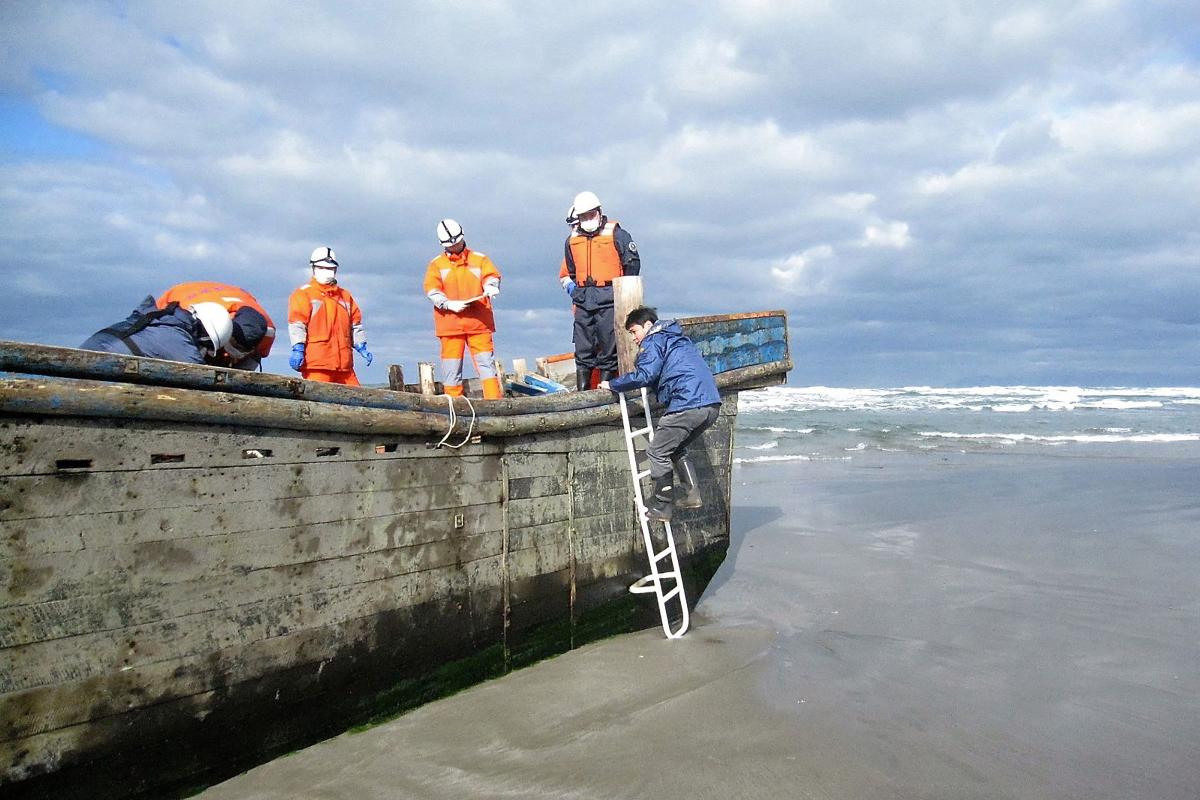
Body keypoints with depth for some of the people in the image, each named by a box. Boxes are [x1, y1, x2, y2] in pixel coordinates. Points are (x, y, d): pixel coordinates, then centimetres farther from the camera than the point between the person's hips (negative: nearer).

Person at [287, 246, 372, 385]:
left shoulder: (345, 296, 23)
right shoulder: (303, 294, 5)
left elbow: (355, 323, 24)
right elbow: (296, 323, -5)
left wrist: (361, 347, 13)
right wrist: (298, 349, -17)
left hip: (343, 363, 6)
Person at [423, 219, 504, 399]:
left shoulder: (479, 259, 12)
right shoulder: (436, 264, 9)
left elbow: (491, 276, 3)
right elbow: (431, 290, 0)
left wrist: (490, 286, -22)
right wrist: (449, 304, -15)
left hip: (478, 320, 0)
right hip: (450, 322, 0)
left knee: (485, 358, -4)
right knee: (452, 360, 1)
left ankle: (493, 397, -5)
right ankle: (453, 398, 7)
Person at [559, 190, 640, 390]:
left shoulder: (615, 234, 1)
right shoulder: (572, 240, 15)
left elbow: (633, 262, 5)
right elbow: (566, 272, 26)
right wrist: (570, 286, 11)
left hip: (608, 299, -4)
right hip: (583, 300, 4)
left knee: (608, 344, -3)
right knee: (583, 347, 3)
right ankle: (582, 390, 8)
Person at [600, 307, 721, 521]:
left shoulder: (654, 341, 0)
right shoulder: (676, 338, 29)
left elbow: (644, 376, -13)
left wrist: (612, 385, -2)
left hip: (688, 405, -9)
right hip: (712, 403, 9)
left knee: (657, 452, 1)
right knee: (676, 449, 24)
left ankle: (662, 507, 3)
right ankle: (692, 494, 15)